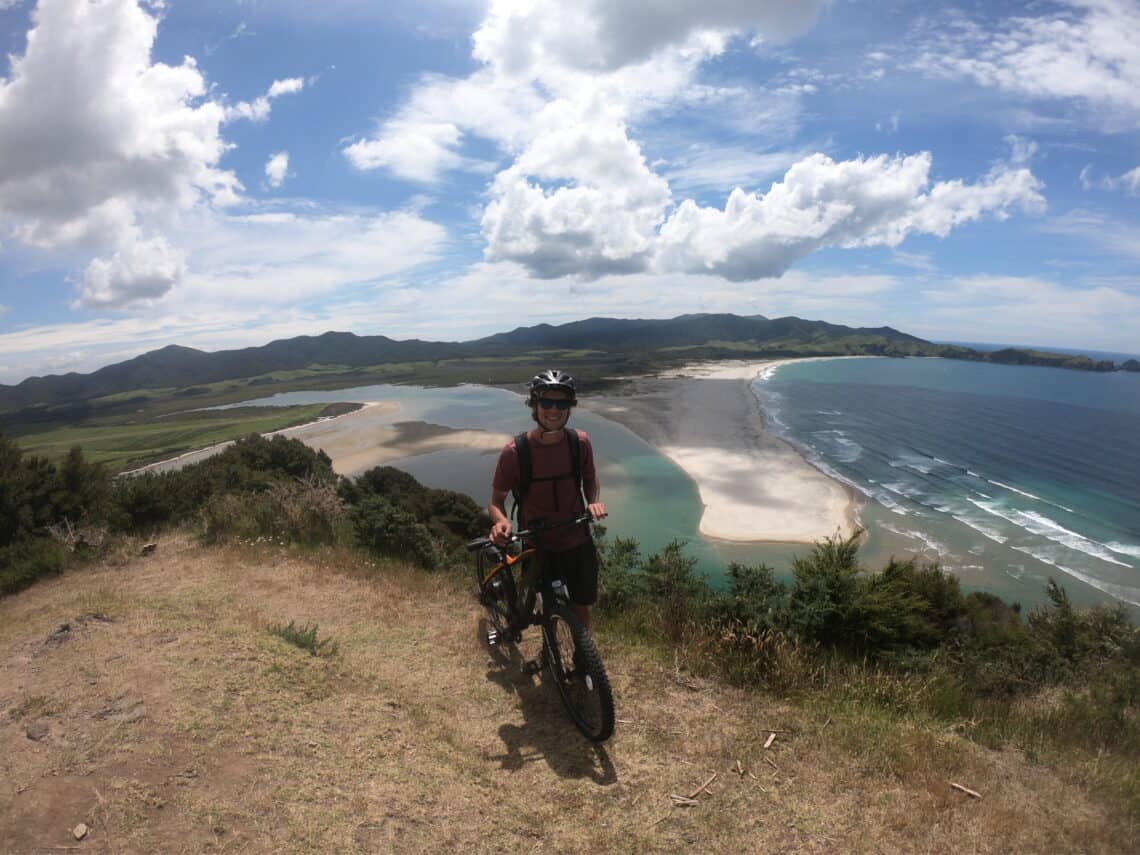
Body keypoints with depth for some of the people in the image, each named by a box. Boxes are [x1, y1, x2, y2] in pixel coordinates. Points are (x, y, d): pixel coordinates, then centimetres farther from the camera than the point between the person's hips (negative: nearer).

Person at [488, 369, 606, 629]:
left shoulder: (580, 442, -11)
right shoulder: (514, 452, -19)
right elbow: (496, 500, -8)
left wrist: (594, 501, -13)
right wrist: (501, 522, -29)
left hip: (578, 543, 2)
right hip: (538, 546, -2)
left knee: (581, 607, 16)